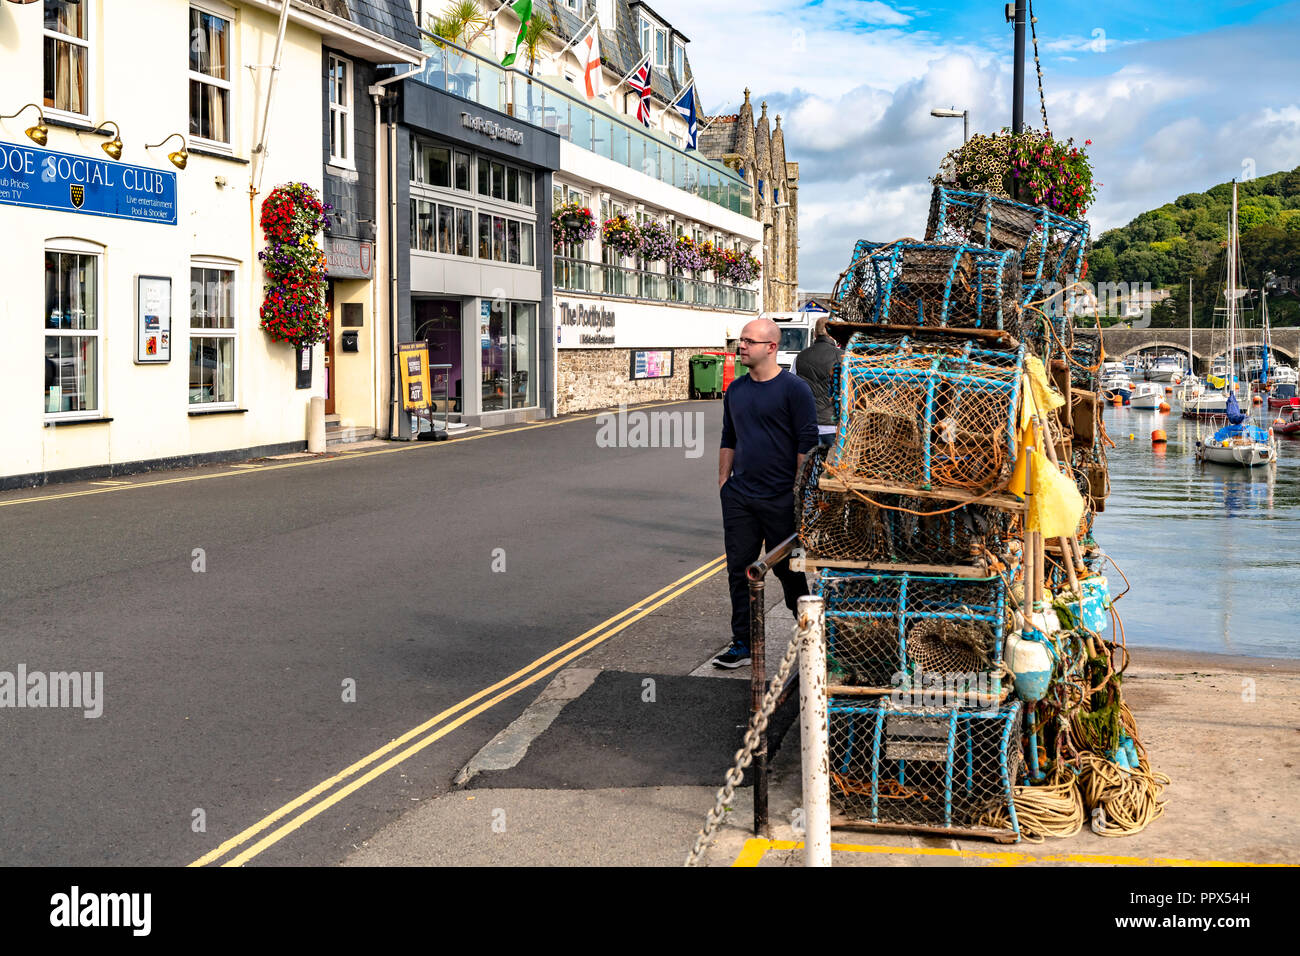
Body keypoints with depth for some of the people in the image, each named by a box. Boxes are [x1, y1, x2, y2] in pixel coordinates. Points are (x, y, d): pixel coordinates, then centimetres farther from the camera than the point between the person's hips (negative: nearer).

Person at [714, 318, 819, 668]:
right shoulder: (735, 390, 10)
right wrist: (723, 479, 14)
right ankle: (743, 643, 12)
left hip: (781, 498, -5)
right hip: (739, 496, 6)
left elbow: (808, 442, -9)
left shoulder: (794, 388, -8)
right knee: (739, 569, 4)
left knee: (788, 569, 6)